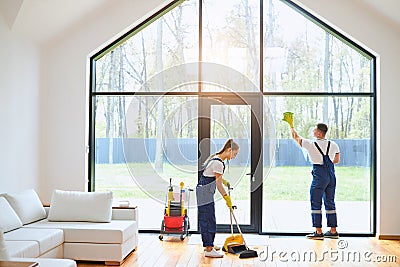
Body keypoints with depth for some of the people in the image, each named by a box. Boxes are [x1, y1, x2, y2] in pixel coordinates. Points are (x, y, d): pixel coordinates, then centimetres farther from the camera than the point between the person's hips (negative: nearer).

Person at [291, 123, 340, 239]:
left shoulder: (311, 144, -9)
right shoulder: (333, 145, 5)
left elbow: (296, 137, 6)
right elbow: (337, 160, 18)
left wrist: (291, 126, 22)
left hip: (319, 176, -6)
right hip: (331, 175, 6)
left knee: (316, 203, 1)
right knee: (330, 203, 13)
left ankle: (318, 232, 1)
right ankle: (333, 231, 17)